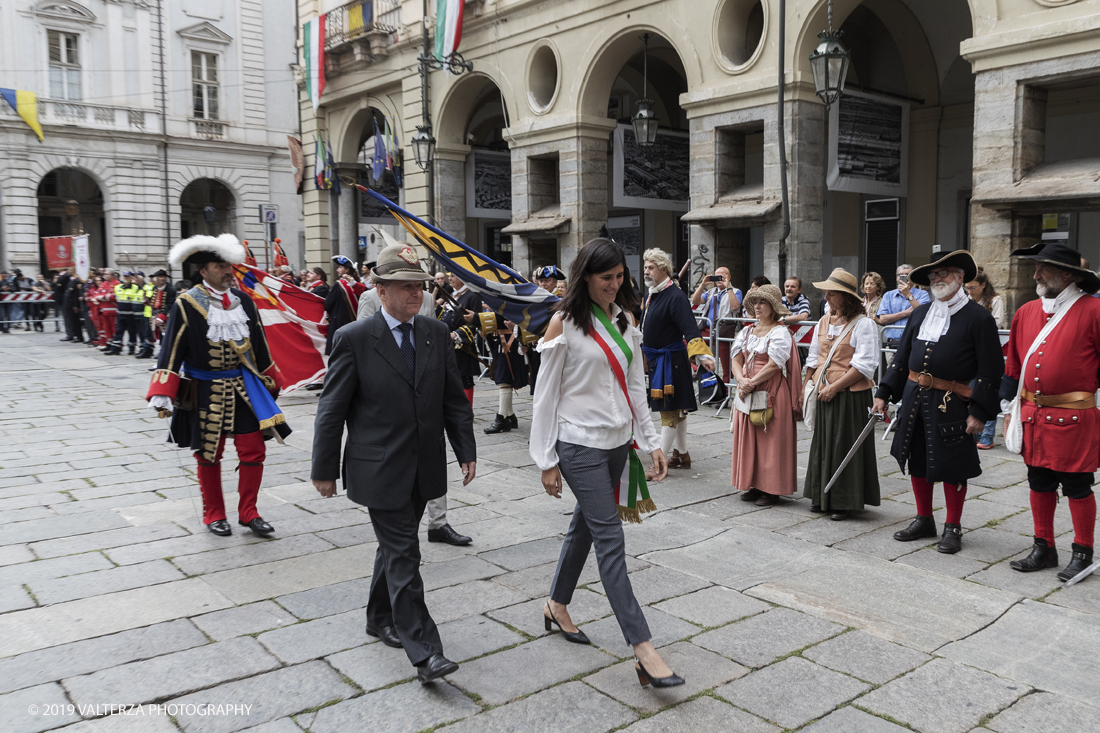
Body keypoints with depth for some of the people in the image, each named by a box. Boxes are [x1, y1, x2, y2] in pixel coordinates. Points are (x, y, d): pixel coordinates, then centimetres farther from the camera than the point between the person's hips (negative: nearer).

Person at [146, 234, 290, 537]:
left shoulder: (243, 300, 5)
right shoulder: (186, 304, -8)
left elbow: (260, 346, 13)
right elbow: (171, 351, -9)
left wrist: (271, 384, 17)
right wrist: (162, 395, -16)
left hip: (244, 388, 4)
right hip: (205, 392, -3)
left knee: (253, 451, 2)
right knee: (208, 455, 10)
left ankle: (248, 512, 18)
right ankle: (214, 515, 26)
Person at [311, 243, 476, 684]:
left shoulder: (436, 334, 5)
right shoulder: (354, 339, -10)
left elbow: (454, 399, 10)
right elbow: (331, 410, -6)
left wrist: (466, 451, 5)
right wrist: (324, 470, -4)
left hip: (424, 468, 5)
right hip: (380, 471, -5)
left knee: (395, 546, 19)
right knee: (403, 555, -4)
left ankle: (380, 619, 39)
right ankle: (424, 652, 0)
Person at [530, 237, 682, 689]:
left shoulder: (624, 321, 10)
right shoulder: (564, 323, -9)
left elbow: (635, 386, 14)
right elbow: (546, 394, -7)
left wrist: (651, 441, 8)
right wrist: (546, 461, -8)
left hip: (618, 441, 7)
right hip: (579, 445, -6)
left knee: (585, 525, 18)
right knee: (610, 538, -8)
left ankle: (557, 606, 38)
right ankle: (643, 650, -7)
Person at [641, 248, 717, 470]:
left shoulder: (675, 296, -18)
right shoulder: (651, 295, 10)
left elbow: (690, 328, -29)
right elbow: (643, 324, 24)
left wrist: (701, 354, -40)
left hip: (670, 360, -9)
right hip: (655, 358, 9)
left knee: (670, 411, -3)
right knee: (677, 410, 18)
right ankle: (682, 454, 30)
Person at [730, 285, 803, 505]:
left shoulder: (780, 332, -7)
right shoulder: (747, 332, 13)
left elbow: (773, 365, -15)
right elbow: (737, 361, 7)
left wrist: (751, 383, -16)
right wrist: (742, 381, -11)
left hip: (771, 395, -7)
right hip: (747, 394, 7)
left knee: (771, 440, -3)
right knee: (748, 439, 8)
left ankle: (771, 490, 4)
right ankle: (754, 485, 17)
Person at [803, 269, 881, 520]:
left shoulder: (863, 324, -10)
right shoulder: (823, 323, 12)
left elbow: (865, 365, -16)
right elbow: (813, 359, 18)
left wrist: (834, 387, -18)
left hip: (851, 395, -7)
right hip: (824, 395, 7)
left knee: (846, 446, 0)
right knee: (822, 443, 11)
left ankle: (845, 502, 11)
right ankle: (822, 497, 23)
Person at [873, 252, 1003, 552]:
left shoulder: (978, 317, -6)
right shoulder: (920, 314, 12)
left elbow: (991, 370, -9)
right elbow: (901, 358, 16)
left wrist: (979, 412, -14)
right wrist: (884, 393, 9)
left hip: (951, 405, -6)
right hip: (915, 401, 6)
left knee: (951, 467, 4)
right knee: (918, 463, 13)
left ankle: (952, 528, 19)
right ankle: (924, 521, 29)